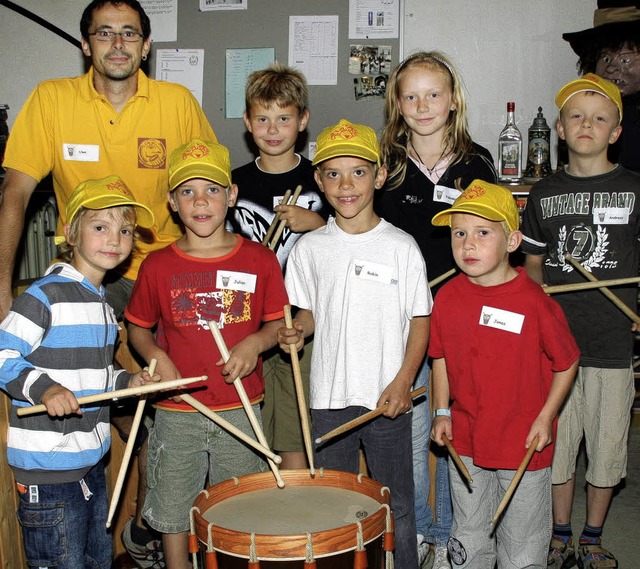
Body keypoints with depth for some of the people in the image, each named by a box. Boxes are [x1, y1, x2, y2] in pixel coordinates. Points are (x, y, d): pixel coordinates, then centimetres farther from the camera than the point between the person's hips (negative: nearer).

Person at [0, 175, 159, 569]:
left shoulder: (103, 303, 12)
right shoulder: (46, 295, -15)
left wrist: (127, 382, 4)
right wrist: (44, 388, -31)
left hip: (92, 462, 9)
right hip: (47, 469, -8)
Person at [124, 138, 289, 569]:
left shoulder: (259, 260, -3)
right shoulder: (158, 266, -3)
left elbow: (278, 321, 5)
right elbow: (137, 326, 8)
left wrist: (256, 343, -14)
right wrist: (155, 356, -11)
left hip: (240, 410, 0)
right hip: (177, 412, 0)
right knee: (173, 512, 11)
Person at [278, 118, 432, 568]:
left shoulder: (401, 247, -6)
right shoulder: (311, 248, 1)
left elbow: (420, 318, -2)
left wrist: (403, 382, -11)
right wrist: (296, 332, -10)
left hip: (388, 398, -2)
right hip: (329, 397, 2)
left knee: (395, 505, 12)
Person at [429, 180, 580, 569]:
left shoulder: (535, 302, -17)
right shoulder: (447, 297, -5)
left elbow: (567, 363, -6)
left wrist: (546, 417, -11)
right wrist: (442, 412, 3)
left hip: (525, 448, -3)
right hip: (465, 444, 4)